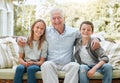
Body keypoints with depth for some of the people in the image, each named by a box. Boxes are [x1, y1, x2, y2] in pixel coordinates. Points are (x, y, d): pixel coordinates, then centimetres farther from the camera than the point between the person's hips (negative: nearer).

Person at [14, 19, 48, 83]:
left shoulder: (44, 43, -2)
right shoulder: (24, 41, 4)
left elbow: (41, 61, -1)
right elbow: (20, 58, 6)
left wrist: (33, 63, -20)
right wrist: (24, 63, -17)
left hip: (36, 64, -2)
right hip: (25, 64, 2)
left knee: (30, 68, -35)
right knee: (19, 68, -32)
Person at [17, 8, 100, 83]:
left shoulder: (73, 32, 10)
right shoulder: (46, 31, 9)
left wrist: (95, 39, -2)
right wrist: (20, 38, 1)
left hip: (67, 64, 0)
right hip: (52, 64, 0)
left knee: (75, 66, -34)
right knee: (46, 64, -35)